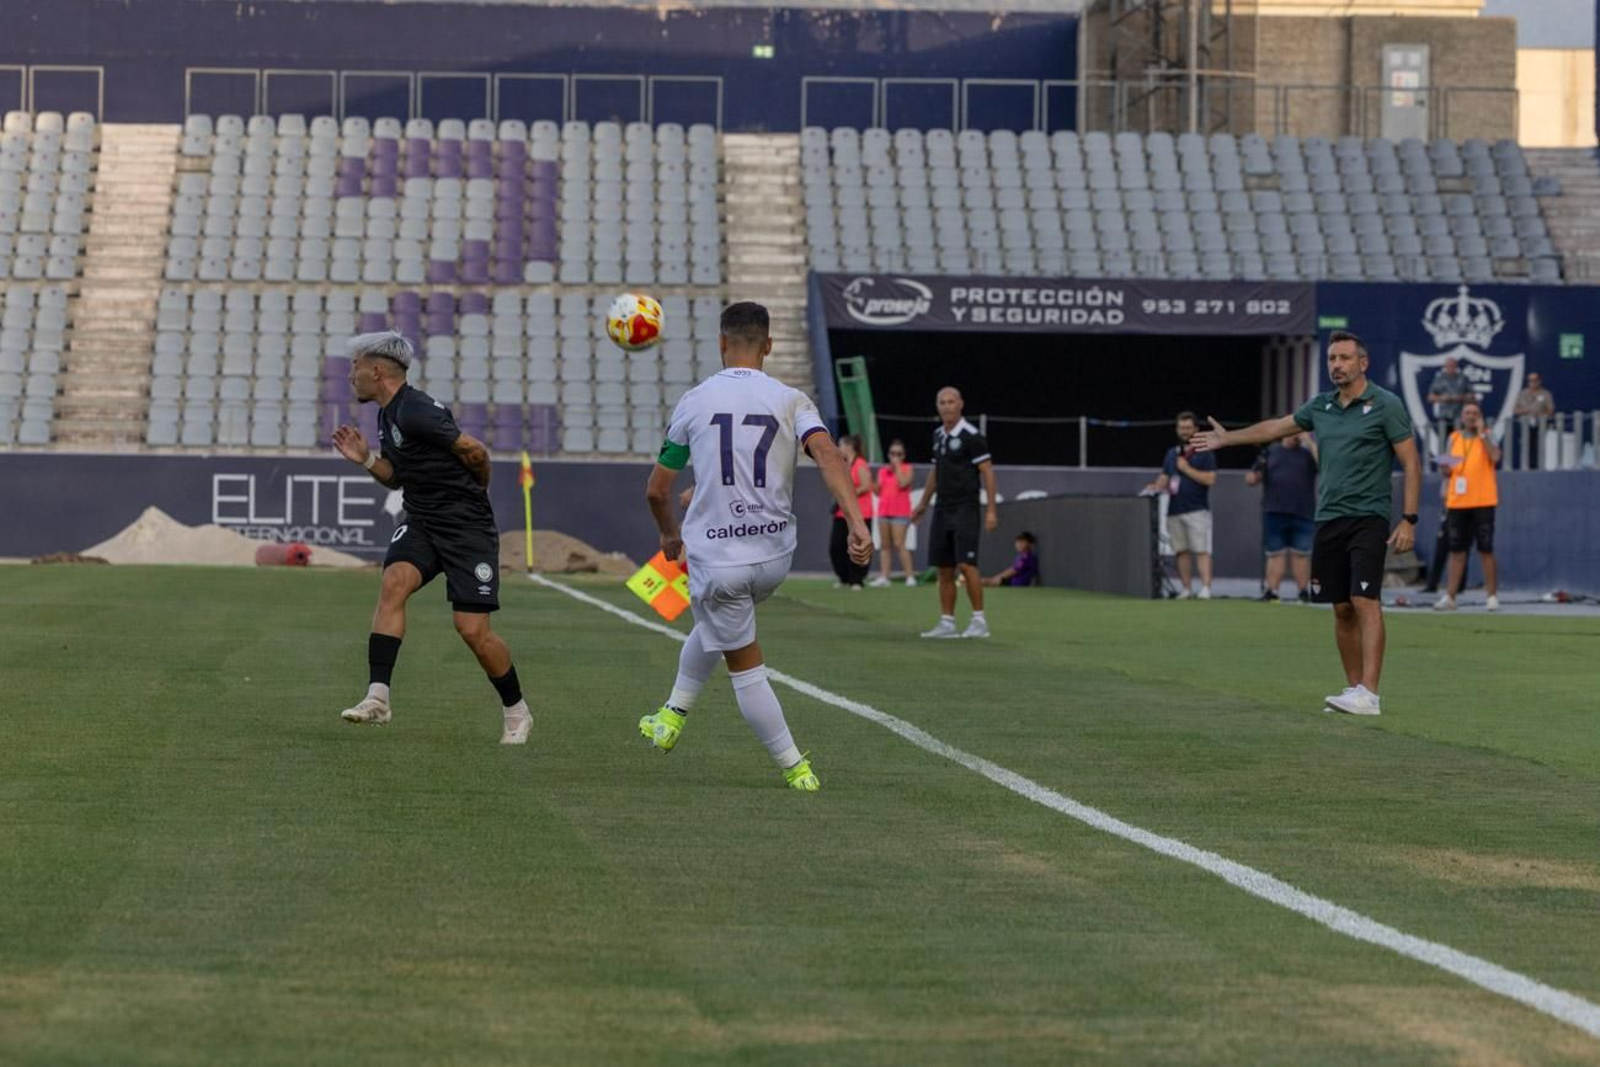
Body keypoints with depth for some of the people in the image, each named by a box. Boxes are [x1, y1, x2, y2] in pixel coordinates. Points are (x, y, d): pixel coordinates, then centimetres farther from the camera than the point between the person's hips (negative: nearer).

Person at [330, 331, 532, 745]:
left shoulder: (416, 412, -18)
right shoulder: (387, 415, 12)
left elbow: (475, 451, -16)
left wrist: (469, 494, 5)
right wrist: (365, 459, 2)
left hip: (466, 525, -7)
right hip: (420, 523, 7)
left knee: (472, 629, -8)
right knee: (393, 583, -20)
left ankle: (516, 712, 14)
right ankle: (378, 698, -26)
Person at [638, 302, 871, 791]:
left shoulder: (694, 401, -1)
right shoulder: (790, 401, -2)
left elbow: (656, 491, 5)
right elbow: (828, 455, -20)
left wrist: (670, 535, 25)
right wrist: (857, 523, -27)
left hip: (715, 557, -3)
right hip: (775, 555, 3)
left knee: (745, 667, 9)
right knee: (713, 625, 32)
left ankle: (795, 767, 9)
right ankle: (673, 715, 36)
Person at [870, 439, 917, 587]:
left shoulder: (907, 469, 1)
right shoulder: (883, 470, 15)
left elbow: (903, 483, -17)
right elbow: (878, 491, 16)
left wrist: (897, 466, -11)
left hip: (900, 512, -6)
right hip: (884, 510, 6)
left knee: (899, 544, -12)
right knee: (885, 545, 5)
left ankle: (910, 577, -10)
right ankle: (884, 577, 5)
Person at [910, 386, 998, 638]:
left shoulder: (971, 436, -9)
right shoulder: (938, 435, 12)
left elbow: (987, 472, -11)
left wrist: (991, 510, -16)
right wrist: (923, 503, 27)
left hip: (965, 510, -7)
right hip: (942, 511, 7)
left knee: (966, 565, -13)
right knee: (944, 569, 5)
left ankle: (979, 620, -8)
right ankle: (947, 622, 9)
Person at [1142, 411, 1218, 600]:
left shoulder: (1204, 453, 1)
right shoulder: (1171, 453, 19)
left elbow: (1210, 479, -9)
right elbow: (1163, 479, 19)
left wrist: (1187, 468, -10)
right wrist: (1155, 488, -2)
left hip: (1197, 509, -6)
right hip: (1174, 510, 6)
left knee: (1201, 550, -13)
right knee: (1182, 551, 6)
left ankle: (1206, 588, -19)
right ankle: (1186, 589, 10)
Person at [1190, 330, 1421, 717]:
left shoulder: (1386, 405, -5)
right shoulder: (1321, 406, 12)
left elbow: (1411, 464, -6)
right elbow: (1277, 427, 29)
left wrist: (1409, 519, -14)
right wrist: (1227, 438, 37)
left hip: (1368, 520, -6)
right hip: (1328, 520, 6)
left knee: (1365, 602, -16)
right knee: (1342, 609, 6)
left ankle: (1369, 695, -22)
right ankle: (1354, 687, 12)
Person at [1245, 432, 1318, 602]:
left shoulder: (1308, 453, 9)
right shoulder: (1270, 452, 13)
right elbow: (1252, 479, 14)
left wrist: (1310, 443, -11)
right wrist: (1254, 476, -9)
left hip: (1302, 515, -1)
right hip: (1274, 513, 1)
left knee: (1301, 554, 1)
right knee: (1275, 554, 2)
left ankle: (1304, 593, 7)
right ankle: (1271, 592, 4)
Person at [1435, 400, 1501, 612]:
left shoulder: (1487, 436, 3)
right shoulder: (1454, 439, 13)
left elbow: (1495, 457, -17)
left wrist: (1481, 433, -13)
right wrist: (1446, 470, 0)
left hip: (1482, 501, -4)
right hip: (1457, 502, 4)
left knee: (1486, 550, -2)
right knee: (1457, 550, 5)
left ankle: (1492, 595, 5)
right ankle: (1450, 596, 8)